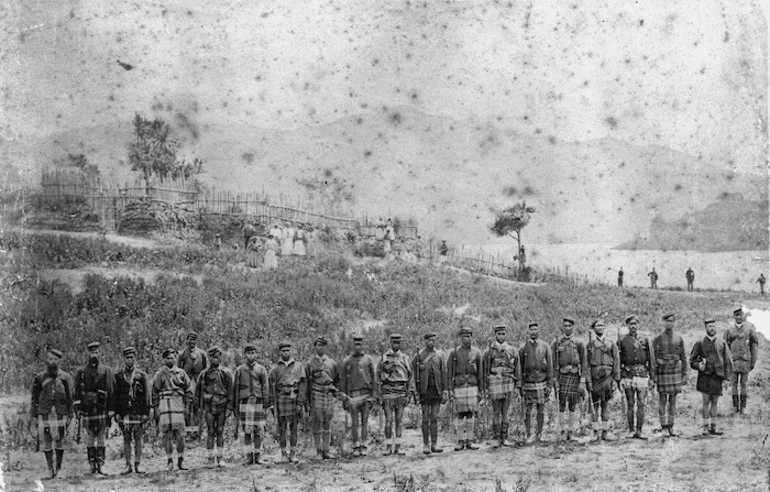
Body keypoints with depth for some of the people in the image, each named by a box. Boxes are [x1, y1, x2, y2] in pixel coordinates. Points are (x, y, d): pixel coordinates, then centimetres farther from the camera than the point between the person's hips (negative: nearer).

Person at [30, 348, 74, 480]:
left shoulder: (65, 377, 5)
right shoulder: (39, 378, 6)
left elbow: (71, 398, 7)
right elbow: (34, 398, 9)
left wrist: (70, 416, 2)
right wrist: (34, 415, 5)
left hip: (61, 414, 0)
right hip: (44, 414, 0)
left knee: (59, 442, 2)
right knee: (46, 442, -1)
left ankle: (59, 469, 15)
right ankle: (50, 470, 6)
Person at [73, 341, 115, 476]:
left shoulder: (107, 371, 5)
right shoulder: (81, 372, 9)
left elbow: (111, 393, 3)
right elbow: (77, 393, 8)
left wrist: (110, 412, -1)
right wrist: (77, 408, -3)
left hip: (102, 409, -1)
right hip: (87, 410, 1)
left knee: (101, 438, -1)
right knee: (90, 438, 4)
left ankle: (100, 465, 0)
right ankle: (92, 465, 10)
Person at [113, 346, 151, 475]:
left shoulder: (141, 375, 5)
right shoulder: (118, 375, 7)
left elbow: (146, 396, 4)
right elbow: (115, 395, 8)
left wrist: (146, 413, -3)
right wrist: (116, 413, 1)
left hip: (138, 412, -1)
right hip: (124, 413, 1)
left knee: (138, 439, 1)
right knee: (126, 439, 3)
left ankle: (137, 465, 7)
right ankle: (128, 465, 8)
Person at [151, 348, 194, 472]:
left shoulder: (181, 373, 10)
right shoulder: (159, 374, 7)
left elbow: (189, 391, 15)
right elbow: (154, 393, 7)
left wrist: (184, 404, 6)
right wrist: (155, 410, 1)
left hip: (178, 407, 1)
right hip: (164, 407, -1)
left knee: (180, 436, -3)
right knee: (167, 435, -2)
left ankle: (181, 461, 6)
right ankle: (169, 461, 4)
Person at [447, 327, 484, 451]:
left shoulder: (477, 353, 6)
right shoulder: (454, 353, 3)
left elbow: (480, 373, 8)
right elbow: (449, 372, 2)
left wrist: (480, 390, 4)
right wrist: (450, 390, -4)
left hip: (472, 386, 1)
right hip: (459, 387, -1)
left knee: (470, 414, 1)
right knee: (460, 415, 2)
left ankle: (469, 441, 8)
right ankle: (461, 441, 11)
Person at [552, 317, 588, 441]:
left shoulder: (579, 344, 6)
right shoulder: (556, 343, 5)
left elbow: (584, 364, 3)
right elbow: (553, 364, 3)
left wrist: (582, 381, -5)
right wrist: (554, 380, -4)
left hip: (575, 376, 1)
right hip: (562, 376, -1)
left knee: (573, 406, 4)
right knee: (562, 405, -4)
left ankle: (570, 431, 11)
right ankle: (561, 430, 1)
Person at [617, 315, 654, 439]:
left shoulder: (644, 340, 9)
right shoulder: (622, 340, 5)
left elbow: (650, 360, 10)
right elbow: (618, 360, 5)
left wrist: (651, 378, 6)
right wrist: (619, 378, 0)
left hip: (642, 374, 1)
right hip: (628, 375, -1)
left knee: (641, 404, 0)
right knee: (630, 404, 4)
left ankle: (639, 431, 5)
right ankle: (631, 430, 11)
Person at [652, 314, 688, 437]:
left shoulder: (679, 339, 7)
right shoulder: (657, 339, 0)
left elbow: (683, 358, 10)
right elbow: (653, 358, -1)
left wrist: (685, 374, 6)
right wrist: (653, 376, -6)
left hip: (675, 371, 2)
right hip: (662, 372, -2)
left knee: (673, 400, 5)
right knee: (662, 400, 1)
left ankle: (671, 427, 12)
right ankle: (663, 427, 7)